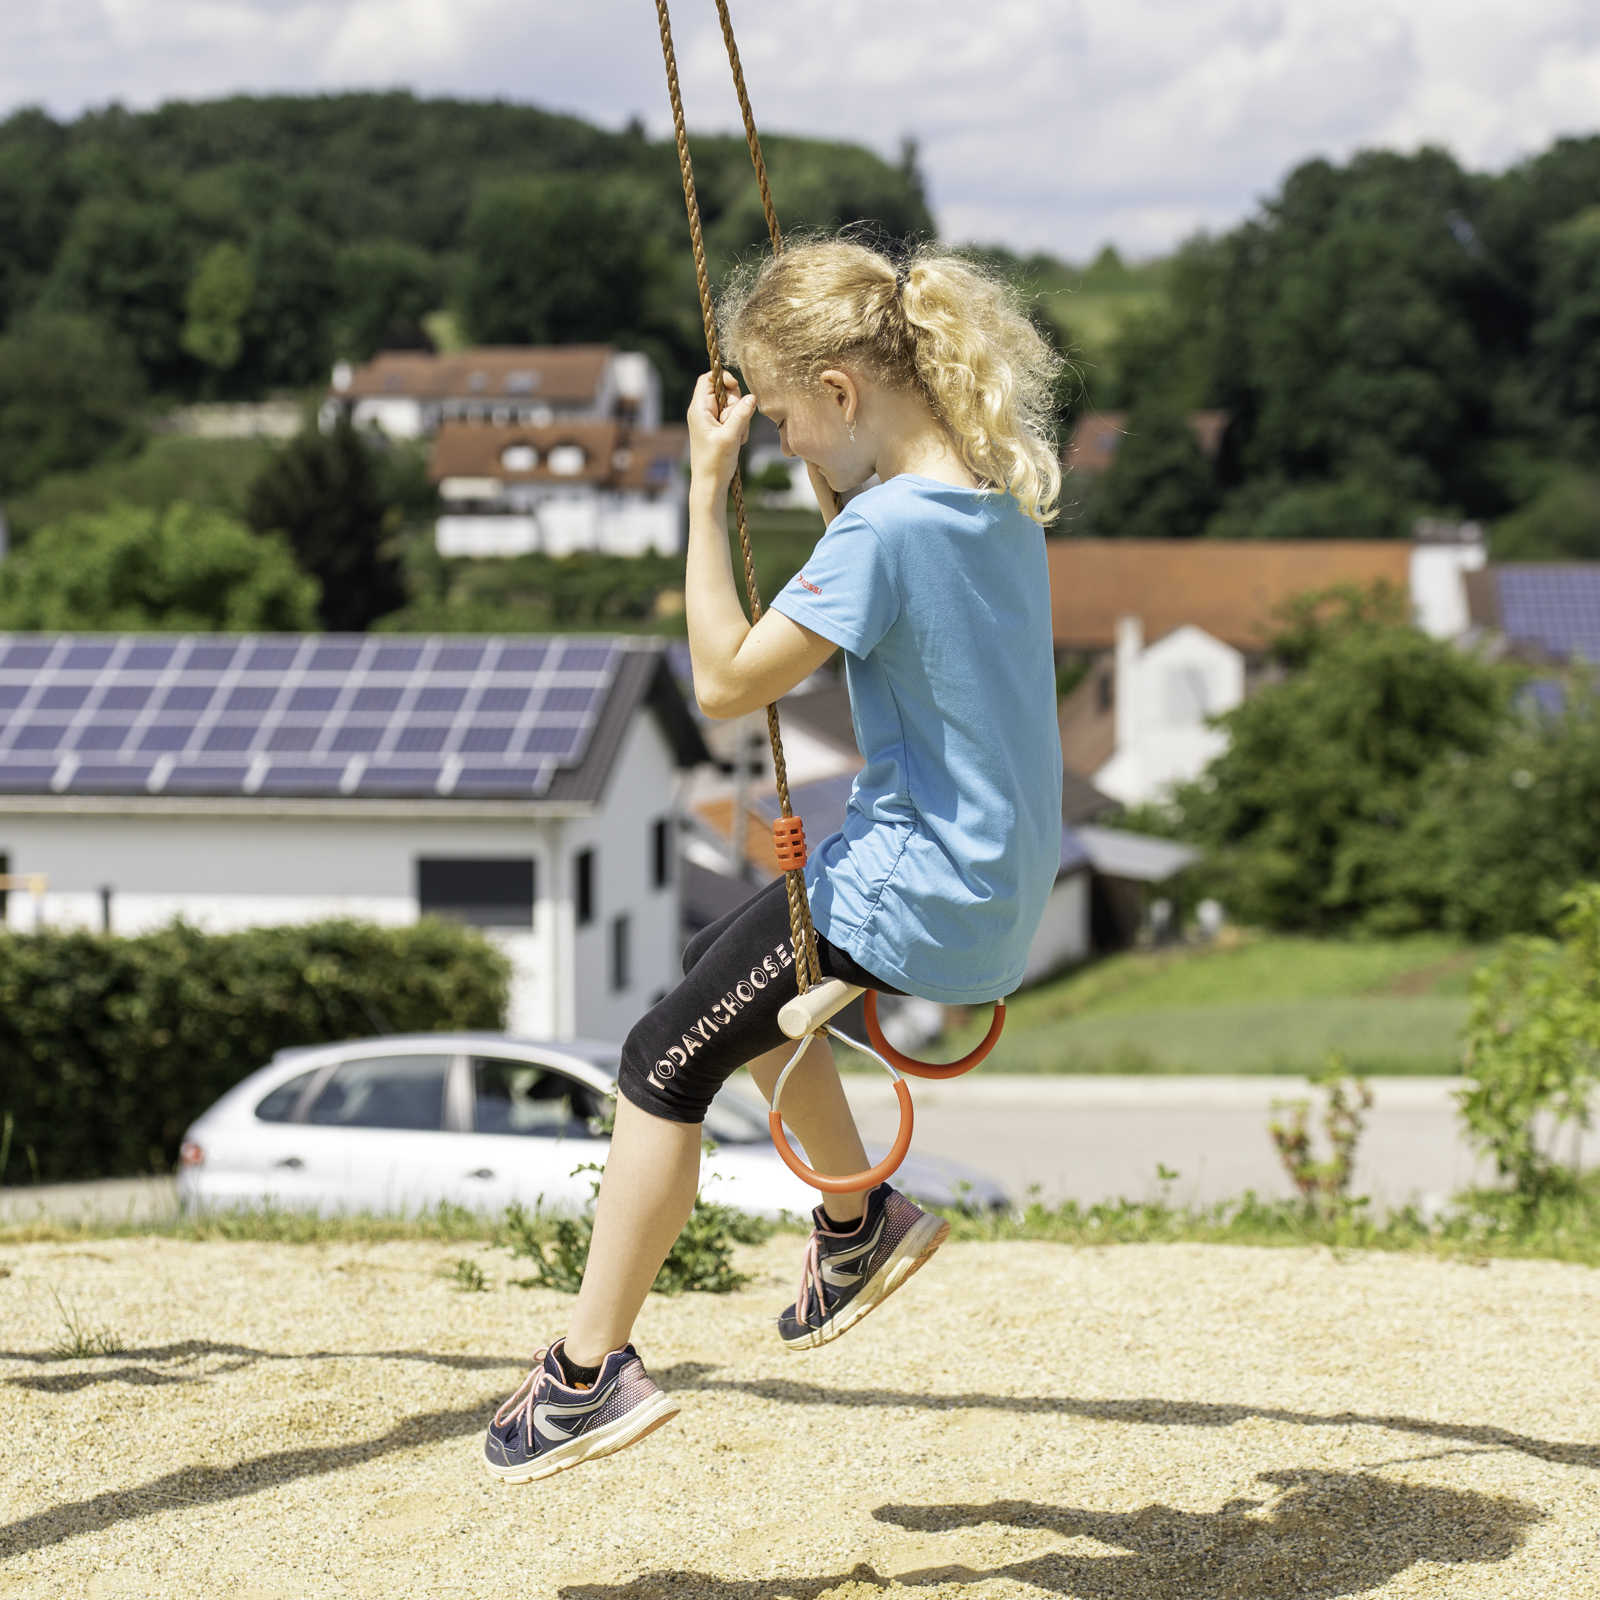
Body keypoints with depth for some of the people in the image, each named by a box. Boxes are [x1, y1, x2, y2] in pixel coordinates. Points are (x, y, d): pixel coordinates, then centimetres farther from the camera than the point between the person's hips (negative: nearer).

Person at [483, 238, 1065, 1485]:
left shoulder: (885, 526, -23)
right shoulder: (1000, 495, 4)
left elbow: (728, 681, -18)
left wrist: (708, 490, -14)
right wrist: (829, 476, 14)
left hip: (913, 893, -9)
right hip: (999, 885, 9)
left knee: (665, 1066, -3)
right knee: (730, 971, 29)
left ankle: (592, 1370, 2)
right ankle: (861, 1222, 37)